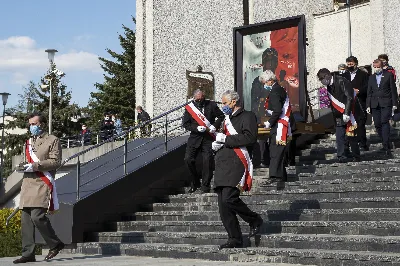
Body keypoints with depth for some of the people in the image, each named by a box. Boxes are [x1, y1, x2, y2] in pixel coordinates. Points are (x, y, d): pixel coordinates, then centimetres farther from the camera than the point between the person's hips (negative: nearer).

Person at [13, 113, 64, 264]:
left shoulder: (53, 140, 3)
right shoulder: (29, 142, 24)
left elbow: (55, 162, -6)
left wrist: (35, 166, -14)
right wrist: (25, 166, 10)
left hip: (42, 184, -7)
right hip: (28, 182, 7)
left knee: (37, 216, -18)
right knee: (26, 219, 0)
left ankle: (55, 244, 0)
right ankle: (28, 253, 2)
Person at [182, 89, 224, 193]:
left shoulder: (211, 105, 1)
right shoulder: (189, 107, 2)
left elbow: (221, 116, 7)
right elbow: (185, 124, 1)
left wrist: (215, 126, -10)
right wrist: (196, 128, -15)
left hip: (208, 138, -1)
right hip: (195, 137, 1)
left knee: (207, 161, -6)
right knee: (188, 159, -5)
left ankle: (205, 186, 5)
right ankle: (195, 182, 15)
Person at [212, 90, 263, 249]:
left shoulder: (247, 117, 2)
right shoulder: (227, 119, 28)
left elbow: (249, 138, -14)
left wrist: (226, 139, -11)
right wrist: (216, 145, 11)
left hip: (236, 163, -8)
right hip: (222, 165, 8)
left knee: (229, 199, -21)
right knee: (223, 205, 2)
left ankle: (254, 220, 2)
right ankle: (235, 239, 8)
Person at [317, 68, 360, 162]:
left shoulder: (341, 82, -14)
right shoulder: (329, 86, 12)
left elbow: (350, 98, -19)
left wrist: (346, 113, -21)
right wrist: (335, 117, 13)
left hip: (348, 115, -7)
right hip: (339, 117, 7)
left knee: (351, 137, -1)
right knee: (339, 138, 3)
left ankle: (356, 158, 10)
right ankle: (341, 157, 8)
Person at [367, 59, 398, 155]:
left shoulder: (389, 75, 3)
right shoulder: (371, 77, 15)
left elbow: (393, 89, 2)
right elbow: (369, 92, 16)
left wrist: (394, 103, -3)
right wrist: (368, 105, 9)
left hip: (386, 103, -4)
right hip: (375, 104, 4)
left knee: (384, 122, -15)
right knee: (377, 124, 1)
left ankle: (386, 146, -17)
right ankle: (386, 143, 13)